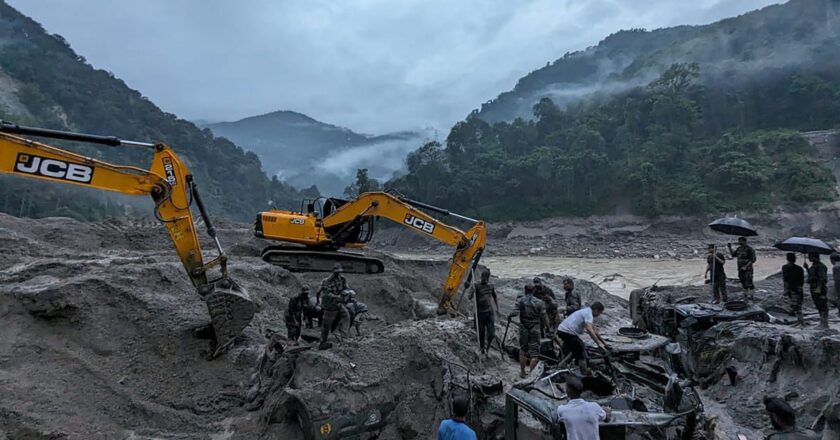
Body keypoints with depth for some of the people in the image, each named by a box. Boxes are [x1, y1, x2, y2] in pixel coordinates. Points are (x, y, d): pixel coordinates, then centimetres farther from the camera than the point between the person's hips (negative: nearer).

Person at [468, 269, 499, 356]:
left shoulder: (491, 286, 4)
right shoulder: (476, 286, -8)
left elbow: (495, 297, 19)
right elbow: (470, 297, -17)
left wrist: (497, 308, 15)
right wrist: (473, 291, -36)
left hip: (490, 312, 3)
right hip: (480, 313, -3)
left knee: (492, 333, -2)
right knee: (481, 333, 7)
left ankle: (487, 345, 25)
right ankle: (482, 347, 31)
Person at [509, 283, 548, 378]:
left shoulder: (520, 300, -3)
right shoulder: (539, 302, -3)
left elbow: (514, 313, -15)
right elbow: (544, 319, -4)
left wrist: (510, 315, 6)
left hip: (523, 329, 1)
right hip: (535, 330, -1)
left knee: (523, 350, 18)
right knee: (534, 353, 4)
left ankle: (522, 372, 25)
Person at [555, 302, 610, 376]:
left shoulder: (586, 312, 21)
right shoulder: (589, 314, -10)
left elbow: (594, 330, 27)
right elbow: (589, 330, -26)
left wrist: (603, 341, 29)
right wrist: (599, 343, -25)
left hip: (561, 330, 10)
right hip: (568, 332, -10)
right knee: (581, 352, -1)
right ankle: (586, 375, 4)